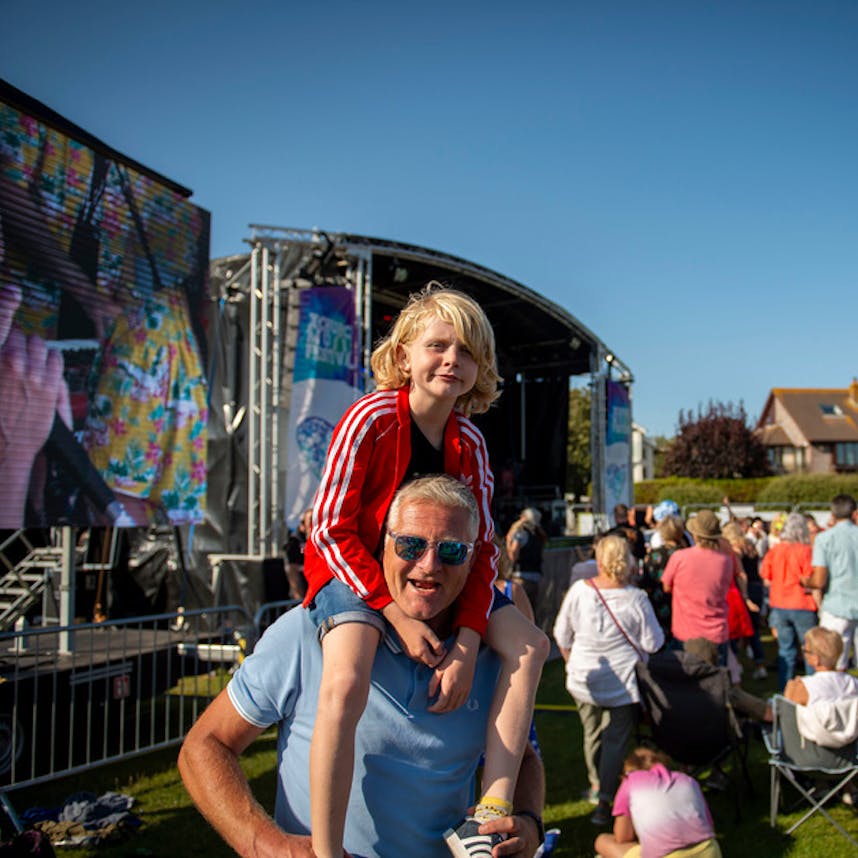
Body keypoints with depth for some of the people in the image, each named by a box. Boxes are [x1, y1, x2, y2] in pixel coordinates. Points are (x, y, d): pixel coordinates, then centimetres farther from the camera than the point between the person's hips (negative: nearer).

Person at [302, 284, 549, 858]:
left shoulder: (469, 443, -4)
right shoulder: (371, 419, -20)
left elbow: (482, 546, -4)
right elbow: (331, 529, -20)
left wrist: (468, 641, -17)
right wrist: (396, 614, -24)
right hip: (353, 569, -6)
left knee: (530, 645, -4)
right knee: (345, 685, -33)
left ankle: (491, 811, -2)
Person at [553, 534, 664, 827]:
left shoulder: (578, 591, -10)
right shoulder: (636, 599, -17)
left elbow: (562, 635, 2)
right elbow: (653, 643, -9)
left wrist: (572, 662, 19)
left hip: (584, 679, 3)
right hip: (624, 681, -3)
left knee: (592, 733, 21)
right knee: (616, 739, 7)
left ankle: (596, 785, 40)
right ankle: (604, 800, 3)